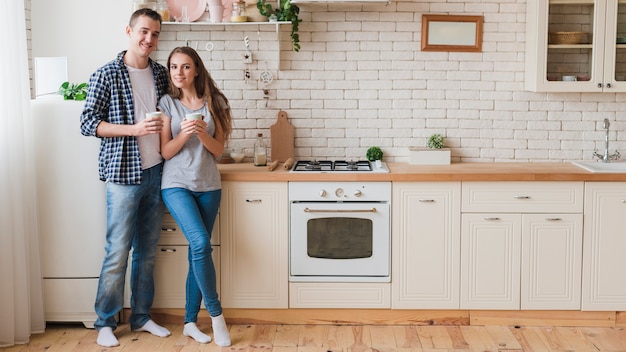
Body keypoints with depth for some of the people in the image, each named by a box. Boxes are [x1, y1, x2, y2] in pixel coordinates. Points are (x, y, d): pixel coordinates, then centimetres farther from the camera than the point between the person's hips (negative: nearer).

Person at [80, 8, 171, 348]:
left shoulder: (160, 73, 10)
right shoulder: (106, 75, -6)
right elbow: (88, 123, -9)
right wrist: (134, 129, -18)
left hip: (156, 173, 5)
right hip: (124, 175, -5)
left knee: (147, 252, 12)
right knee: (117, 253, -2)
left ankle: (141, 316, 24)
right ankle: (105, 323, 12)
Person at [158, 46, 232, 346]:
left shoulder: (214, 103, 4)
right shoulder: (168, 103, 1)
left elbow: (218, 150, 3)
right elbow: (166, 152, -1)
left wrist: (203, 134, -16)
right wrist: (184, 134, -19)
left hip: (208, 186, 2)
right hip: (177, 185, -2)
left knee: (198, 252, 5)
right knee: (201, 244, -20)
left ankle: (190, 321, 16)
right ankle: (216, 313, -5)